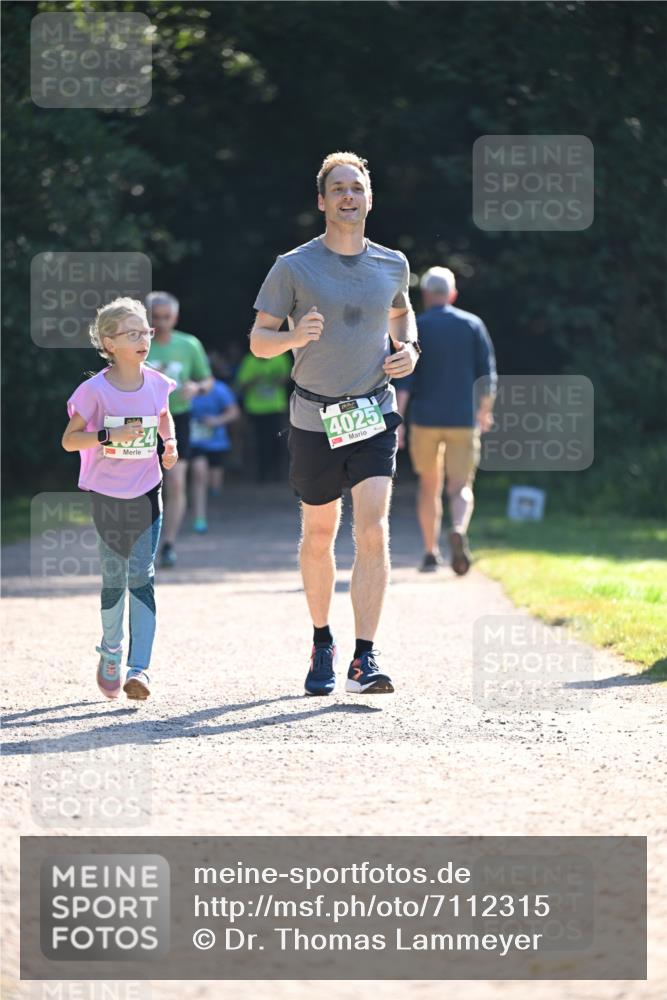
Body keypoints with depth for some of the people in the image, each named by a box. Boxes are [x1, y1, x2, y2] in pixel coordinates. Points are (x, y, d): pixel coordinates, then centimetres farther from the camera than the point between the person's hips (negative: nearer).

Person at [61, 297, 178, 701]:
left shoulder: (156, 384, -2)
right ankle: (111, 651, 31)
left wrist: (171, 443, 1)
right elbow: (70, 439, -11)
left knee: (142, 577, -7)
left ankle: (139, 667, -13)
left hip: (147, 493, 2)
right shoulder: (95, 390, -13)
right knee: (114, 579, 8)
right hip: (107, 495, -2)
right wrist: (111, 435, -25)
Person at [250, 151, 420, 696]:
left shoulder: (392, 264, 4)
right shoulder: (294, 267, -5)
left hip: (374, 414, 1)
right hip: (315, 420, -1)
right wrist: (294, 336, -24)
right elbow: (259, 340, -3)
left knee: (374, 532, -14)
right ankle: (322, 643, 31)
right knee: (319, 535, 10)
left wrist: (409, 346, 4)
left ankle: (364, 659, -16)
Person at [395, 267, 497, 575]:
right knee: (460, 487, 0)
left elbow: (404, 379, -9)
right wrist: (485, 411, 19)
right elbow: (488, 375, 4)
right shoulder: (473, 325, 4)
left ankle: (431, 552, 17)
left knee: (429, 485, 17)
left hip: (425, 420, 0)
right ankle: (459, 532, -31)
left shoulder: (415, 328, 0)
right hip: (464, 419, 0)